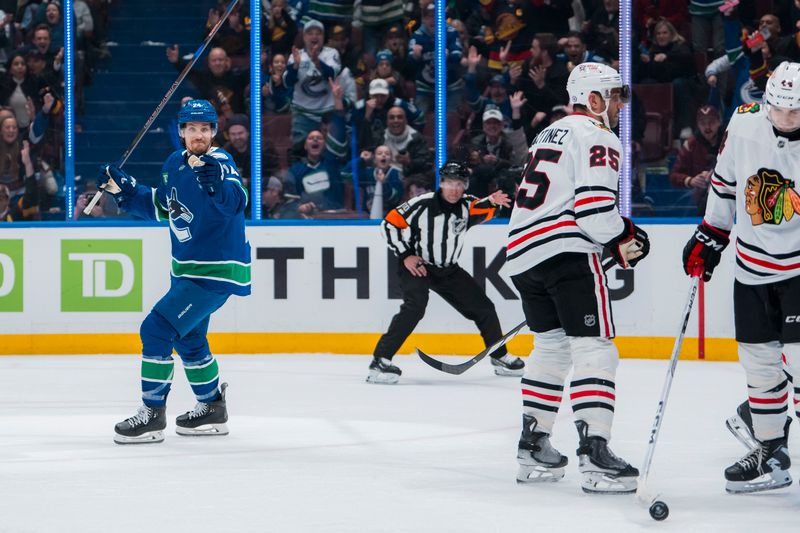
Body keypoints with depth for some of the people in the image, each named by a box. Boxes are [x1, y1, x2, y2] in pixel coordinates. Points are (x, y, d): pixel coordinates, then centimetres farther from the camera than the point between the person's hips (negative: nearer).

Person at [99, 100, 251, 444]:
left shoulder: (218, 163, -19)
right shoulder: (175, 164, 5)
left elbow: (236, 202, -38)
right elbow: (160, 207, 19)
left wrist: (218, 185, -58)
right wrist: (121, 188, 9)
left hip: (216, 270, -10)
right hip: (189, 268, 10)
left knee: (157, 330, -14)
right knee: (186, 338, 24)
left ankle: (152, 415, -7)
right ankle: (212, 409, 41)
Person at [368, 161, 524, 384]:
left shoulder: (466, 205, -8)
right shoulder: (422, 205, -19)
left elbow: (479, 209, -30)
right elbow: (389, 224, -13)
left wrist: (491, 202, -53)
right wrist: (406, 255, -17)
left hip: (448, 270, 6)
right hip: (415, 265, -6)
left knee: (483, 307, 7)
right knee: (415, 307, -30)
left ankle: (500, 357, 29)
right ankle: (380, 360, -30)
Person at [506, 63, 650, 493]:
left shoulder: (550, 134, 25)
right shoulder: (597, 138, -5)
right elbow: (595, 210, -16)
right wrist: (626, 241, 2)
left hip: (521, 251, 9)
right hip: (565, 253, -9)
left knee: (551, 345, 21)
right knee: (594, 348, -11)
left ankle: (532, 449, 22)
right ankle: (594, 453, -21)